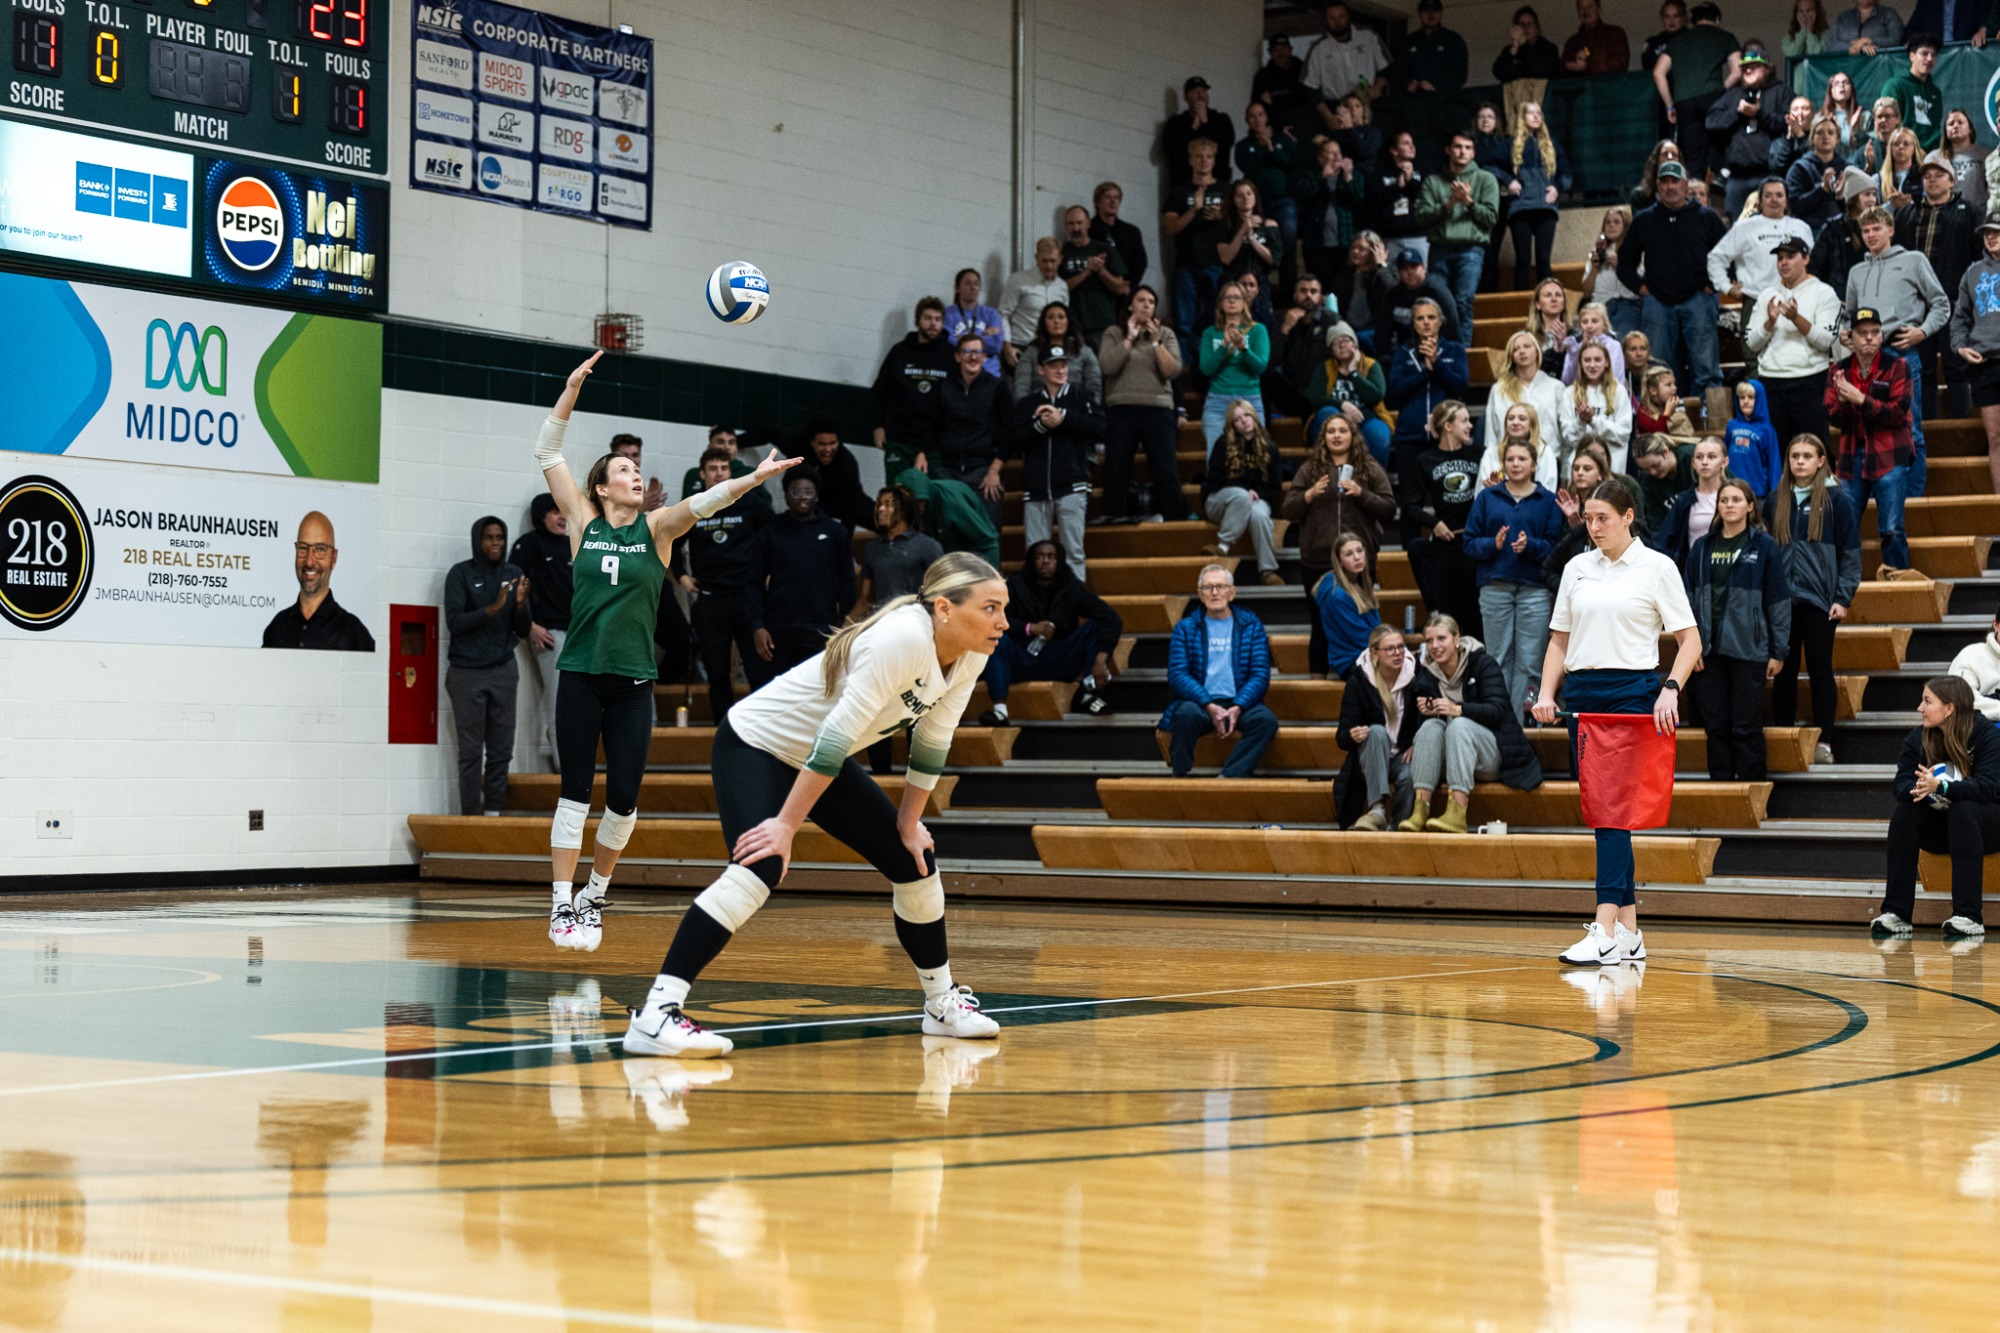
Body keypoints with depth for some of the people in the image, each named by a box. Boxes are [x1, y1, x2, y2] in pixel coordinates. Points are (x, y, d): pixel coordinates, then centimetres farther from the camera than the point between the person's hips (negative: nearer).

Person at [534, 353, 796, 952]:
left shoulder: (655, 528, 5)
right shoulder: (583, 522, 5)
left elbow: (702, 502, -11)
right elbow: (548, 453, 2)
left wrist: (754, 477, -28)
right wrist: (572, 389, -6)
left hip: (633, 682, 1)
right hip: (580, 676, -1)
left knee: (623, 798, 0)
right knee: (575, 791, -1)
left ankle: (595, 893, 21)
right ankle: (563, 906, 3)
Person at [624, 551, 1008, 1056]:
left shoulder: (969, 657, -8)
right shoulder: (902, 639, -33)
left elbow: (931, 742, 6)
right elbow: (837, 735, -32)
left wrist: (909, 821, 7)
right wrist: (786, 825, -30)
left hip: (821, 759, 9)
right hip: (756, 744, -9)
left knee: (914, 859, 9)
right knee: (759, 869, -28)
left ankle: (942, 1003, 27)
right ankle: (654, 1017, -34)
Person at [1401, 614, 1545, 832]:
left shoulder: (1483, 664, -6)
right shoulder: (1426, 672, 7)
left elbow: (1497, 710, -19)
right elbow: (1421, 723, 6)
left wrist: (1458, 709, -32)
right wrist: (1425, 712, -17)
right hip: (1448, 762, 4)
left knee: (1460, 726, -32)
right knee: (1430, 726, -25)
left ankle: (1457, 813, -47)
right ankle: (1421, 809, -40)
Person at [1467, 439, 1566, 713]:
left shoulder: (1547, 501, 8)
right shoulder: (1487, 498, 12)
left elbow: (1555, 546, 0)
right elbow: (1470, 544, 7)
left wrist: (1530, 546, -17)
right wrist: (1493, 544, -12)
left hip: (1534, 590, -1)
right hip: (1495, 587, 1)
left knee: (1528, 661, -4)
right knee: (1499, 659, 2)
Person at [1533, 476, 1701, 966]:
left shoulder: (1657, 567, -1)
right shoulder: (1577, 568, 13)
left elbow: (1689, 639, -1)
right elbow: (1559, 639, 17)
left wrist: (1671, 689, -16)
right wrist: (1546, 693, 3)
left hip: (1633, 693, -5)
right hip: (1581, 693, 5)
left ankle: (1605, 932, -20)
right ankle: (1630, 930, 11)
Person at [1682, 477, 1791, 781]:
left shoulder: (1764, 547, 0)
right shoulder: (1702, 548, 9)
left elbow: (1779, 601, -1)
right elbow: (1688, 597, 8)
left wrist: (1778, 651, -4)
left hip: (1749, 650, -3)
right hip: (1710, 650, 3)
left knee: (1747, 727, -1)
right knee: (1716, 725, 7)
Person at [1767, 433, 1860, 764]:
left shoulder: (1836, 500, -2)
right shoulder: (1776, 501, 10)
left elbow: (1851, 550, -2)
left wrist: (1844, 598, -8)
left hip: (1819, 599, -3)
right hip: (1781, 598, 3)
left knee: (1820, 669, 1)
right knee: (1783, 671, 6)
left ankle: (1824, 743, 6)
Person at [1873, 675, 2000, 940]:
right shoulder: (1917, 738, -2)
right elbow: (1901, 783, -11)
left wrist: (1940, 787, -43)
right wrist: (1919, 789, -36)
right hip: (1938, 828, 4)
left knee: (1963, 809, -36)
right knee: (1903, 811, -25)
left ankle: (1969, 916, -39)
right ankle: (1895, 914, -29)